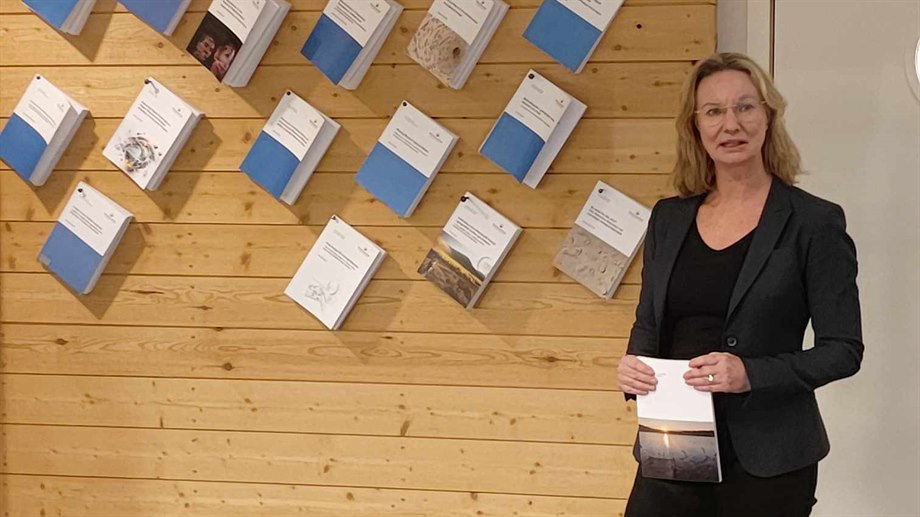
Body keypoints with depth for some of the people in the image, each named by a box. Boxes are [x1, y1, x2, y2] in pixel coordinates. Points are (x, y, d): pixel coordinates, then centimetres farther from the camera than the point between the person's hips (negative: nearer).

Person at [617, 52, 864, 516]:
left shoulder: (814, 222, -6)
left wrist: (751, 373, -21)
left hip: (766, 461, -3)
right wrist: (634, 365, -6)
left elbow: (843, 349, -7)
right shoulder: (669, 217, 8)